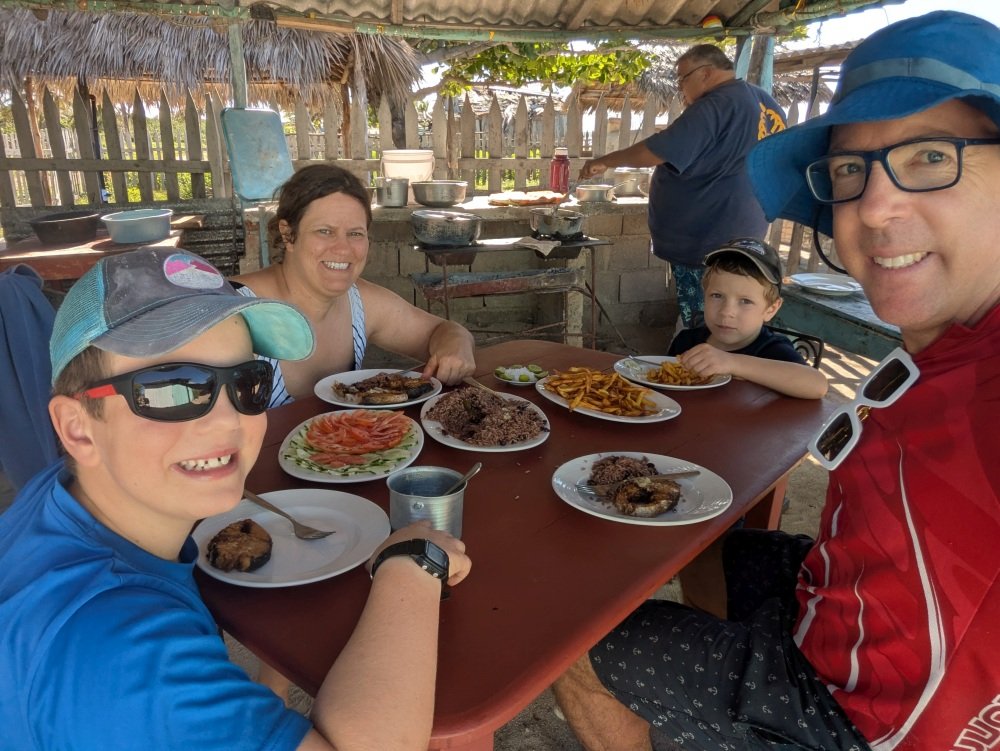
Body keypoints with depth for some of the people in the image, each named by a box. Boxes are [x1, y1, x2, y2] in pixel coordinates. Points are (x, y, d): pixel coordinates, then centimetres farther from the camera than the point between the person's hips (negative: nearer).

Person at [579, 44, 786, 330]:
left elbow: (656, 151, -21)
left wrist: (604, 161, -8)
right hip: (741, 239, 10)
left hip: (706, 245, -10)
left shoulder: (715, 106, -18)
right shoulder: (767, 103, 12)